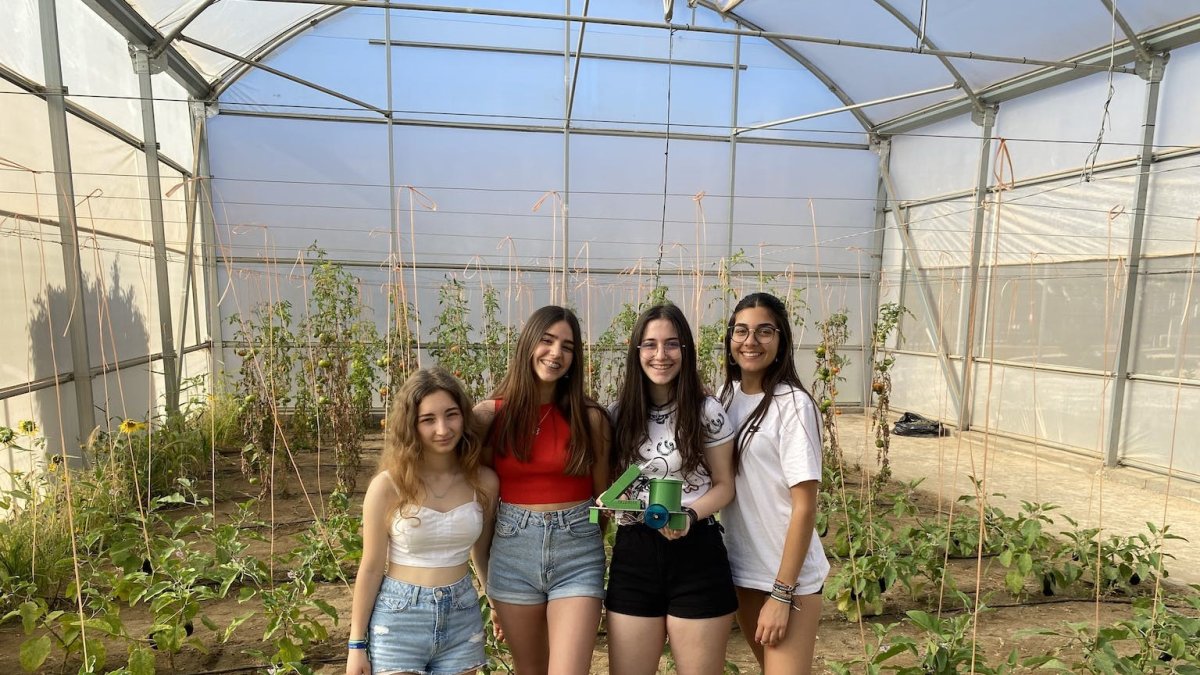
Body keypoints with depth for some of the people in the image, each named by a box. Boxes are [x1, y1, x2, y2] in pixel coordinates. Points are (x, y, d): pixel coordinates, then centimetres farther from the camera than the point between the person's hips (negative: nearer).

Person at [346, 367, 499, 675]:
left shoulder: (484, 482, -7)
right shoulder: (388, 485, -15)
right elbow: (371, 568, -6)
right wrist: (357, 644, 0)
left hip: (462, 618, 3)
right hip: (399, 619, -2)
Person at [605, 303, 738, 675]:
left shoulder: (707, 411, -6)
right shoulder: (620, 413, 2)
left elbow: (724, 485, 0)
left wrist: (689, 515, -18)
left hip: (696, 556, -2)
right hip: (633, 555, 3)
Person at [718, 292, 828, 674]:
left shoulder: (793, 405, -17)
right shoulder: (726, 395, 1)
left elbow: (805, 506, -17)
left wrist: (782, 593, -17)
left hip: (789, 577, -6)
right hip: (741, 568, 6)